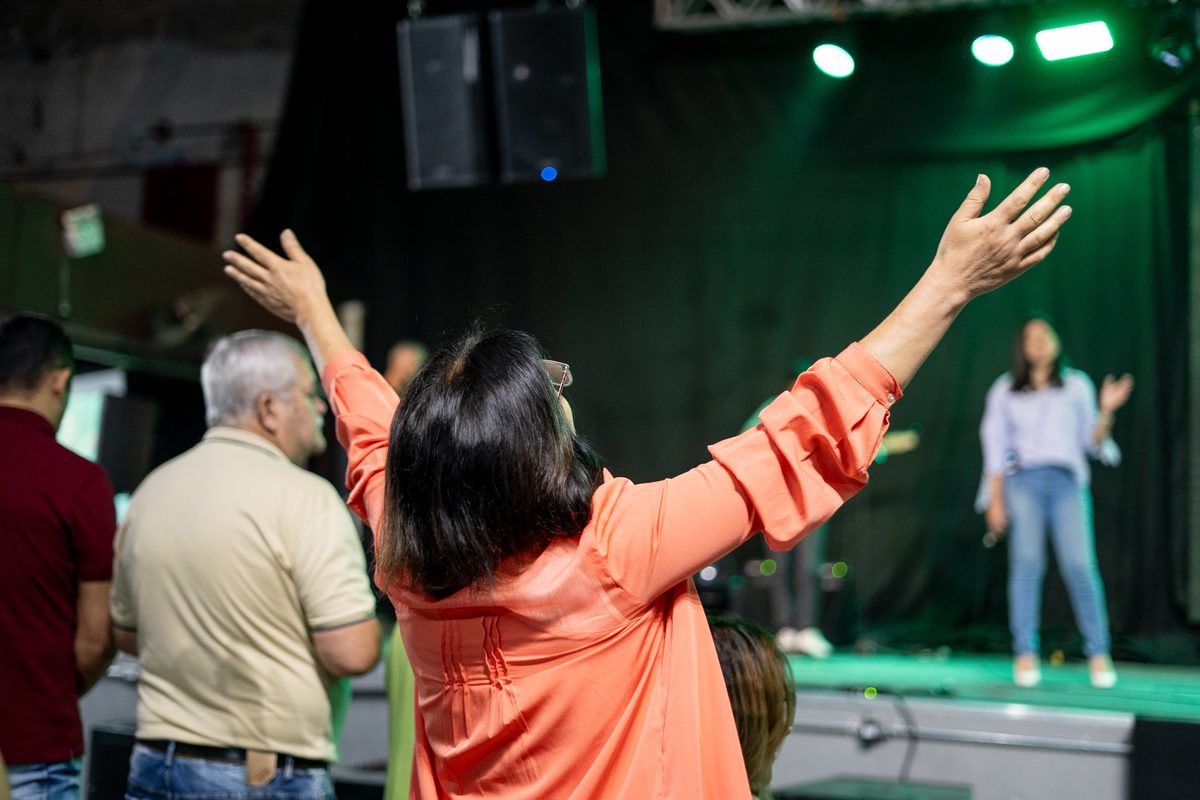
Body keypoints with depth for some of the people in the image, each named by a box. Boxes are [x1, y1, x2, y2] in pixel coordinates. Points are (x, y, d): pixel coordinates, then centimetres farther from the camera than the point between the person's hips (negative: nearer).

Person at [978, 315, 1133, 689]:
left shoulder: (1077, 385, 16)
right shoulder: (1005, 391, 15)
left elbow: (1092, 441, 14)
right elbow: (996, 447, 13)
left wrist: (1106, 411, -4)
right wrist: (995, 500, 5)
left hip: (1066, 481, 0)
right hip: (1023, 480, 0)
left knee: (1079, 566, -12)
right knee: (1026, 563, -12)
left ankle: (1098, 654, -5)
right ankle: (1025, 654, -10)